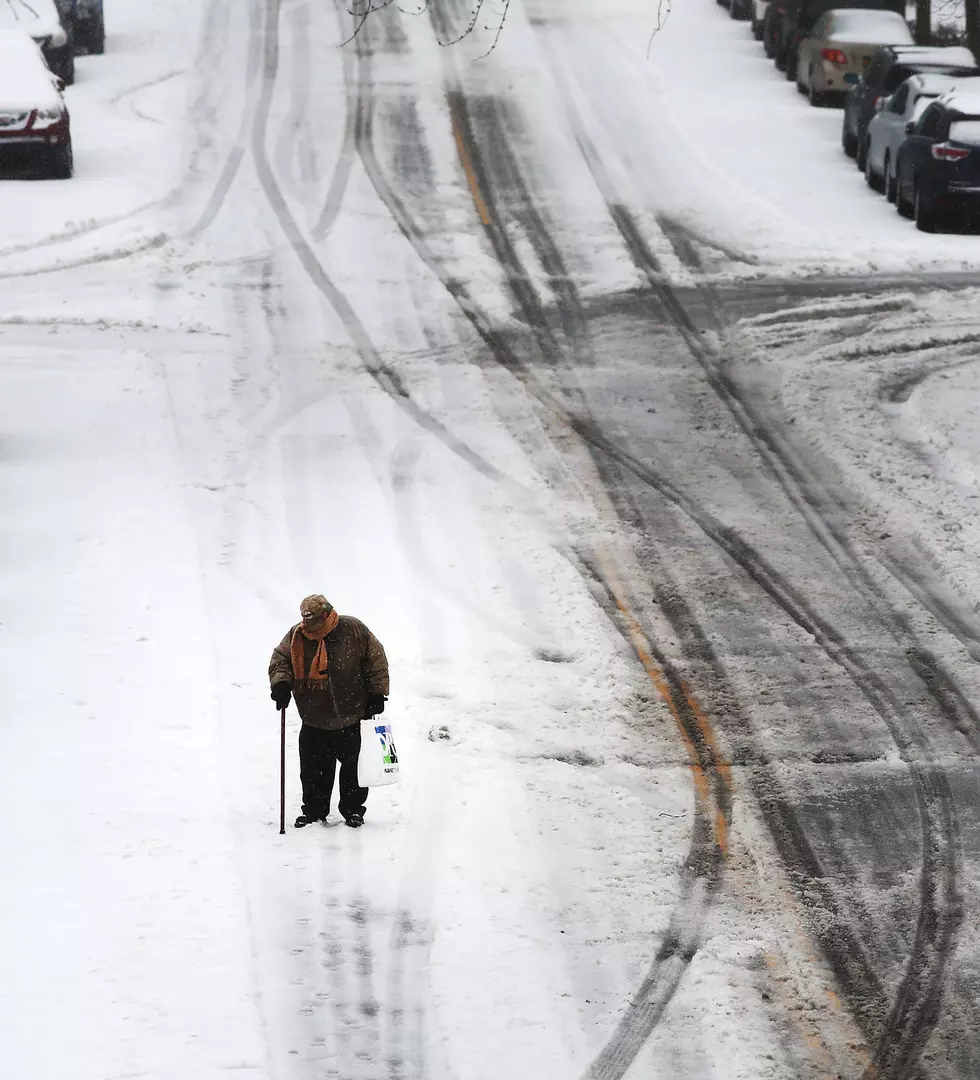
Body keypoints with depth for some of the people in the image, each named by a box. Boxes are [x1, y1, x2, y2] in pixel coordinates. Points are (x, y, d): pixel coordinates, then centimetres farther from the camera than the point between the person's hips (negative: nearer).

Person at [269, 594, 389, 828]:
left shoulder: (354, 630, -9)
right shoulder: (297, 636, -2)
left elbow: (376, 660, -2)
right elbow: (280, 658, 1)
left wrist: (377, 693, -4)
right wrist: (281, 682, -19)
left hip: (352, 719, -2)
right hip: (315, 721, 2)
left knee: (354, 767, 7)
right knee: (313, 770, 4)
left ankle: (353, 809, 23)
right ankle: (313, 811, 19)